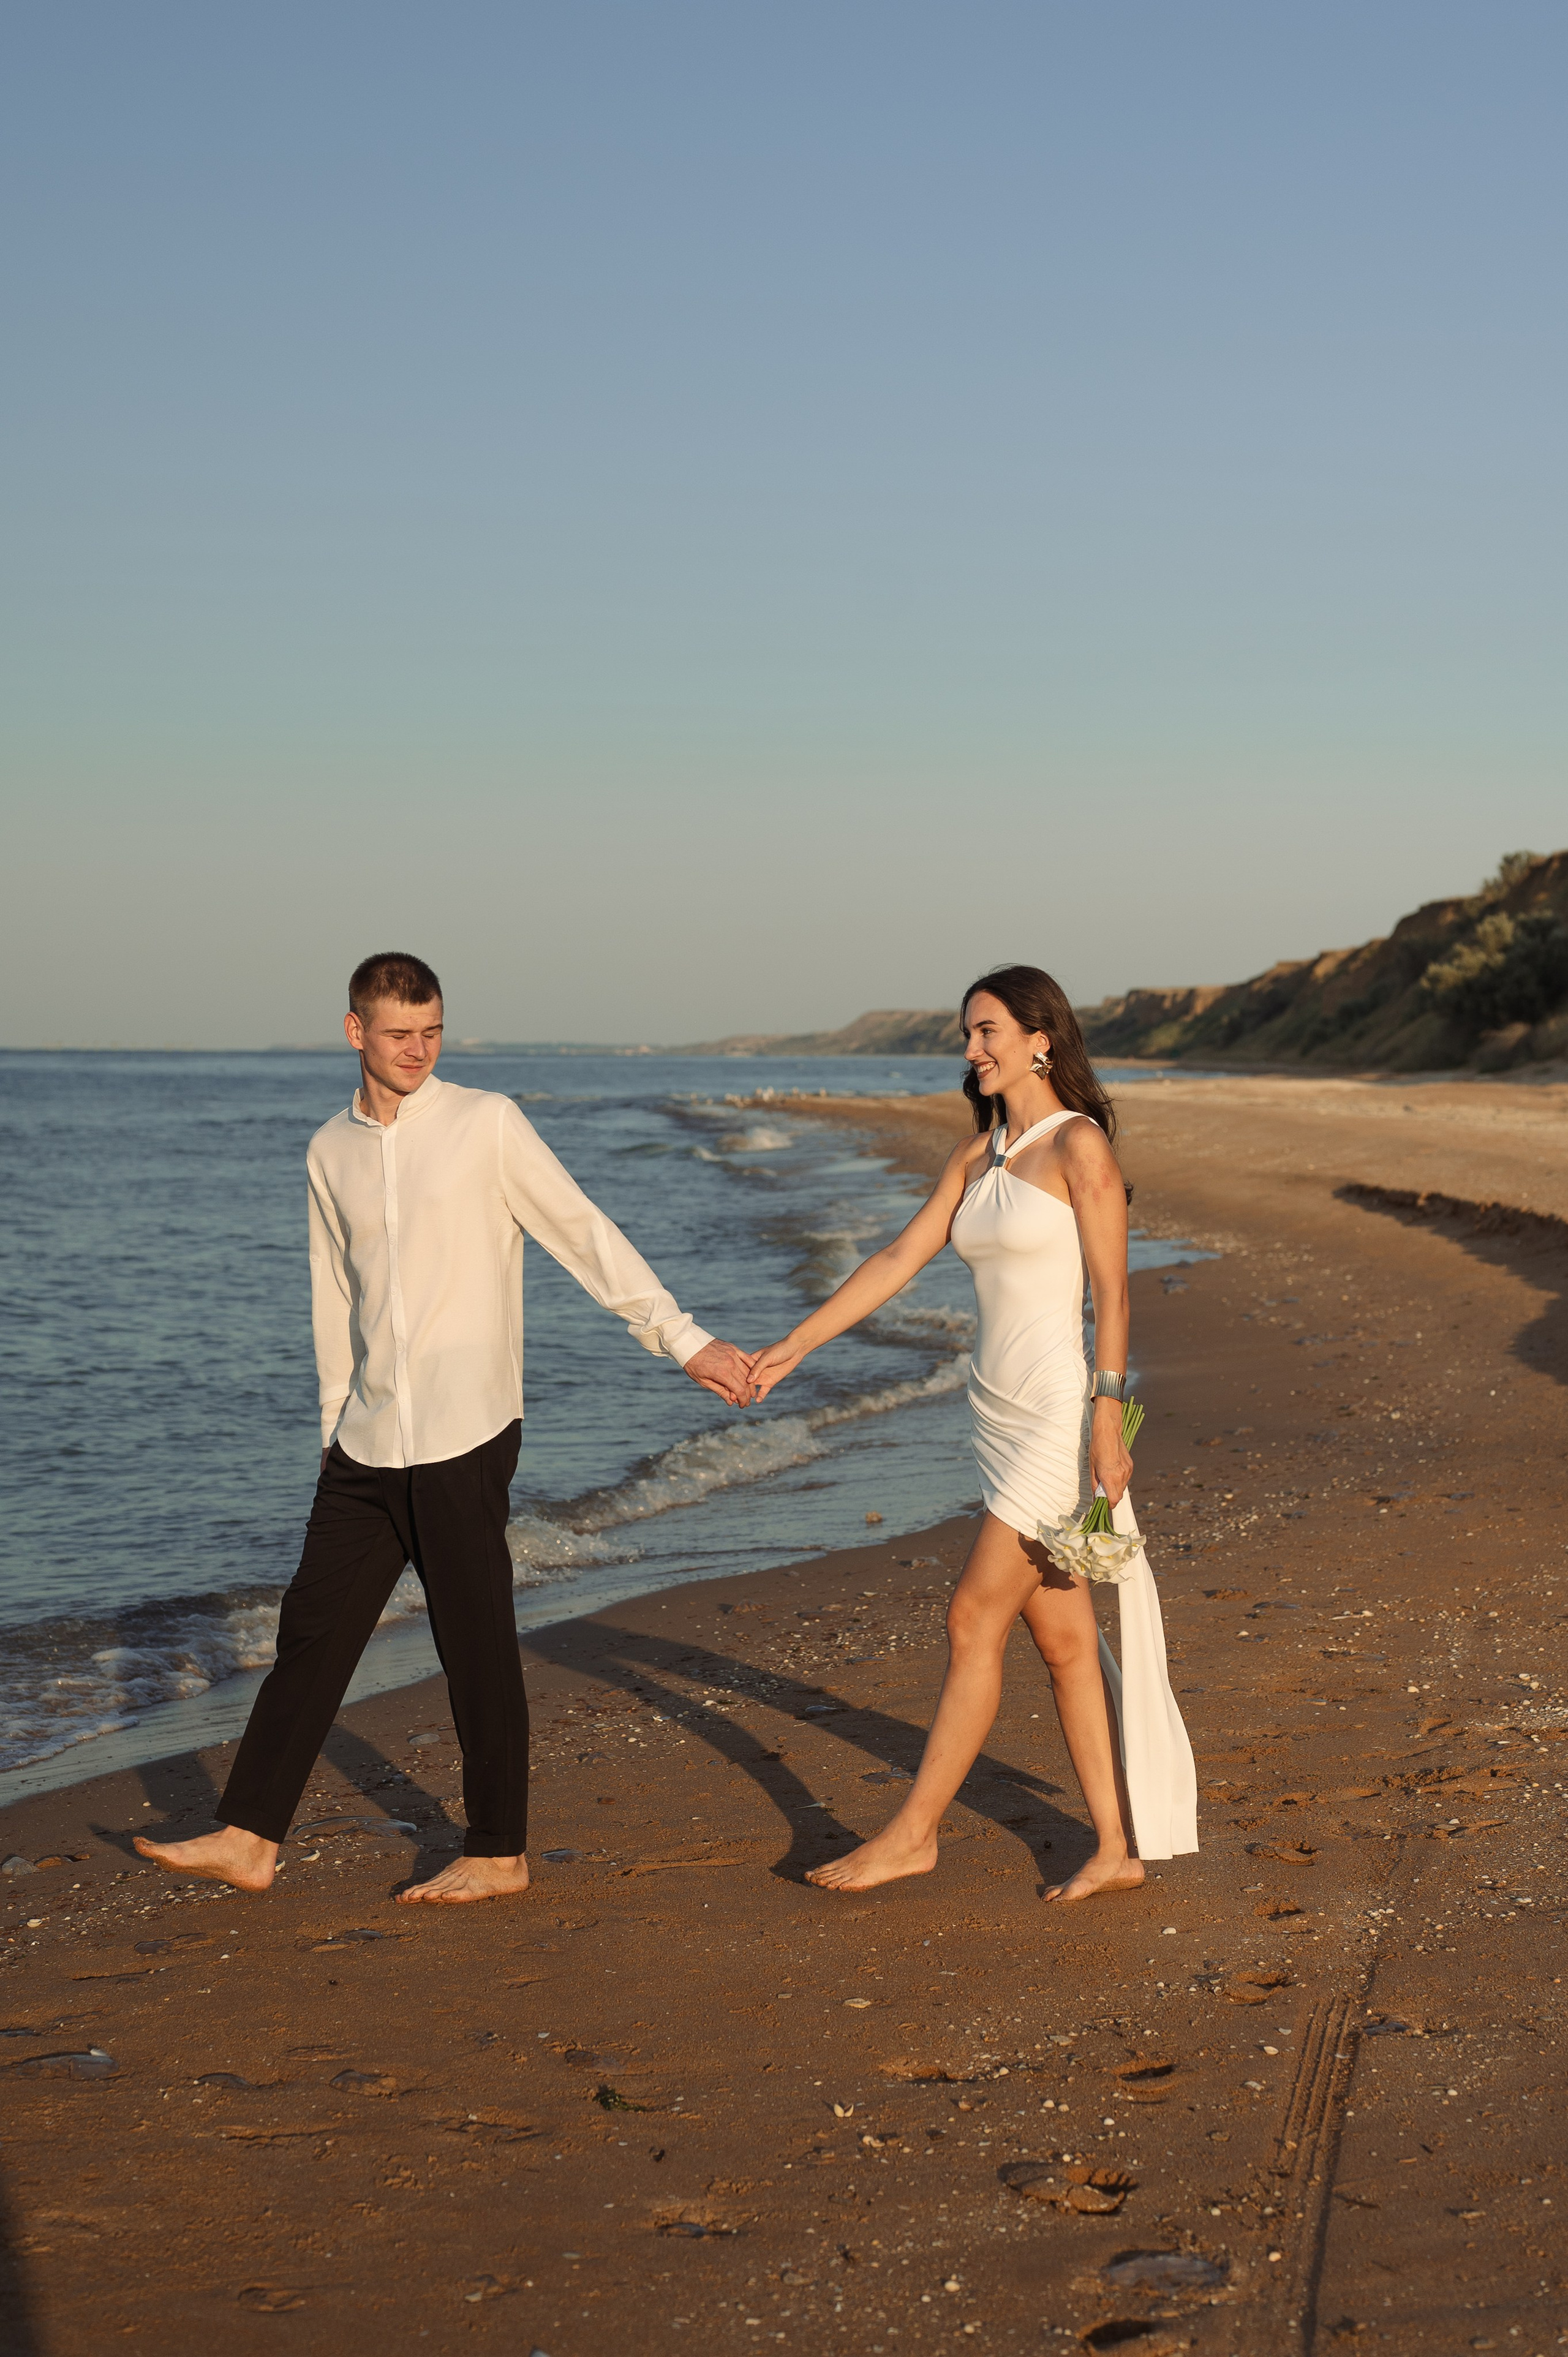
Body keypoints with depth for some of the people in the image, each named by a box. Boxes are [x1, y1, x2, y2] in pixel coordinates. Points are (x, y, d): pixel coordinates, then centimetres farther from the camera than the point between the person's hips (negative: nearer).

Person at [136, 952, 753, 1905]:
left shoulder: (487, 1125, -4)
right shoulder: (332, 1153, 11)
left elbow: (586, 1235, -5)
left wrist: (686, 1339, -10)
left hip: (464, 1434, -5)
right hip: (369, 1439, 5)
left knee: (477, 1646, 1)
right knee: (313, 1628, 6)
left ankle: (500, 1854, 13)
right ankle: (251, 1839, 13)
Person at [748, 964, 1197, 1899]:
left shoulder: (1081, 1146, -10)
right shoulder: (979, 1156, 13)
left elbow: (1112, 1292, -12)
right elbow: (898, 1260, 13)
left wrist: (1108, 1425, -17)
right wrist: (792, 1349, 10)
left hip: (1063, 1411, -8)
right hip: (1003, 1411, 8)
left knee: (974, 1620, -4)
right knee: (1061, 1637, 9)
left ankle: (915, 1831, 6)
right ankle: (1119, 1848, 15)